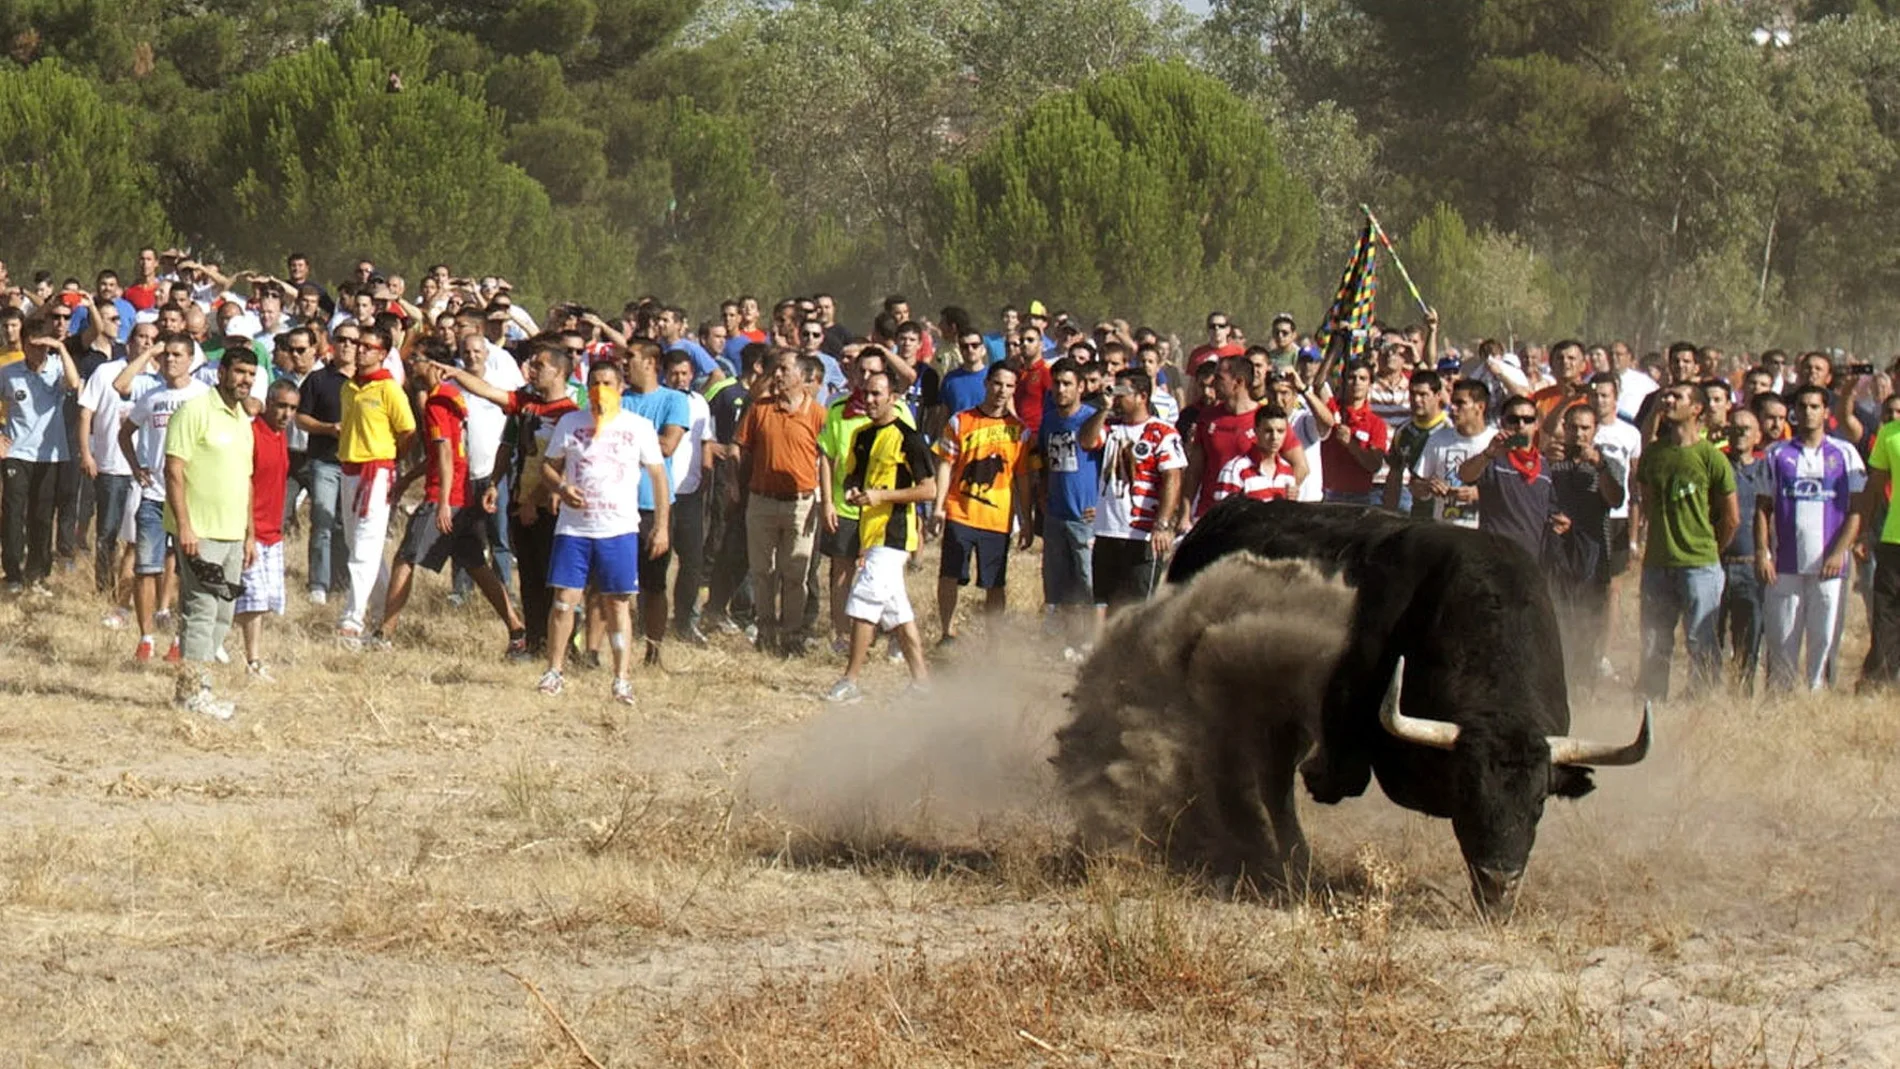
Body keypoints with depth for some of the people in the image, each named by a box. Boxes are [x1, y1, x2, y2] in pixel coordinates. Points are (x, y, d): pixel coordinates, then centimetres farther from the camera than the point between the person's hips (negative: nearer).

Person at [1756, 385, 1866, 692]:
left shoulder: (1845, 454, 6)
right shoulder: (1777, 454, 10)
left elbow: (1857, 509, 2)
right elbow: (1763, 508, 9)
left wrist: (1839, 553, -9)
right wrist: (1762, 553, -3)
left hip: (1829, 565, -1)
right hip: (1785, 566, 1)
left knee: (1825, 638, -2)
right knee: (1781, 640, 1)